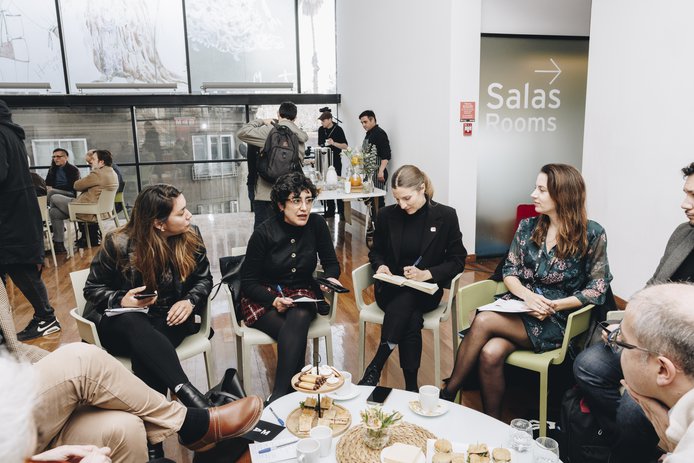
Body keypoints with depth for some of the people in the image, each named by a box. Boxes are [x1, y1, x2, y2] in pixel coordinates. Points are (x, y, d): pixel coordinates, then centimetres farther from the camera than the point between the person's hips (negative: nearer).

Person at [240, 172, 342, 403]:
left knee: (299, 319, -33)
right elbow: (248, 282, -7)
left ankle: (278, 397, -32)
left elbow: (331, 263, 7)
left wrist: (330, 278, -17)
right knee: (295, 333, -32)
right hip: (263, 297, -2)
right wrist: (273, 300, -24)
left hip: (301, 293, 2)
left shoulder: (317, 224, -5)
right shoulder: (264, 233, -13)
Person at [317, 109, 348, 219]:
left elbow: (345, 146, -9)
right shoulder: (321, 130, 9)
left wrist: (334, 143, -23)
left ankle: (341, 211, 0)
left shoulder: (338, 130, -7)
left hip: (335, 162, -5)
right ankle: (330, 210, 15)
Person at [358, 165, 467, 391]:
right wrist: (381, 265, -8)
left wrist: (426, 274, -16)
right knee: (411, 318, -32)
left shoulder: (446, 216, -3)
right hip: (391, 288, 2)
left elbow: (457, 260, 0)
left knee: (403, 301, -35)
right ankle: (411, 385, -22)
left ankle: (374, 369, -28)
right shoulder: (387, 215, 3)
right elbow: (376, 251, 17)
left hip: (426, 291, -1)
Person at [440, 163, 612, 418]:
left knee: (483, 321, -28)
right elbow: (509, 270, 8)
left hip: (556, 320, -4)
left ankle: (448, 393, -13)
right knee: (490, 353, -29)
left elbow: (597, 289, -3)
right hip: (518, 307, 4)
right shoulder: (528, 226, 8)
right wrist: (527, 294, -13)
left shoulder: (592, 234, -4)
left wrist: (554, 305, -15)